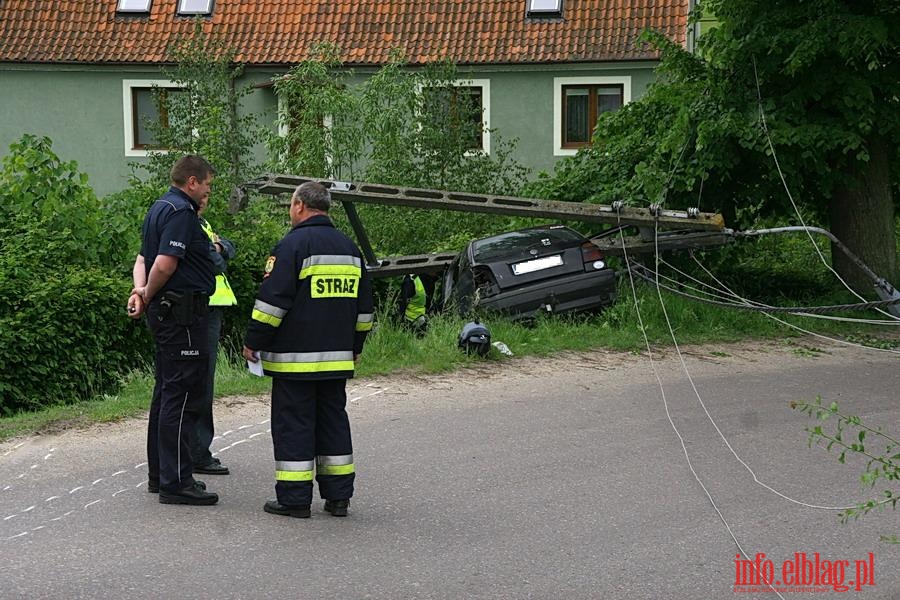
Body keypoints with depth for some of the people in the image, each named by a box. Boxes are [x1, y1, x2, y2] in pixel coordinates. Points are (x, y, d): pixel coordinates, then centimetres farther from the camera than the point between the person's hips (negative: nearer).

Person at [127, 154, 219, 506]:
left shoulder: (160, 208, 18)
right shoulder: (181, 212, -15)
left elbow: (143, 258, 17)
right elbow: (165, 264, -23)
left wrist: (140, 290, -1)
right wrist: (148, 296, -7)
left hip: (166, 312, 11)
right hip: (183, 310, -11)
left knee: (167, 394, 16)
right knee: (183, 396, -9)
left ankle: (160, 474, 23)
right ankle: (175, 482, -9)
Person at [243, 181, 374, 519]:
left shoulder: (294, 244, -10)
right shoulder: (348, 247, 13)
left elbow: (272, 300, -14)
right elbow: (364, 305, 20)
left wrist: (253, 342, -5)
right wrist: (355, 347, 28)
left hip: (295, 357, -7)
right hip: (337, 358, 7)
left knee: (292, 425, -1)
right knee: (333, 421, 13)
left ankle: (294, 499, -1)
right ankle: (338, 497, 14)